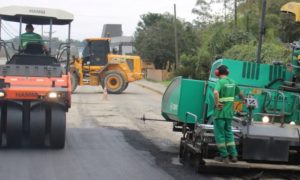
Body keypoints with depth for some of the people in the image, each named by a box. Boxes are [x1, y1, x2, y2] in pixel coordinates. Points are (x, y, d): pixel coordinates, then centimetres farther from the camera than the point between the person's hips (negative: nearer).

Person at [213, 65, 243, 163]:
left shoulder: (220, 82, -11)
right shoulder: (232, 82, 9)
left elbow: (216, 92, -33)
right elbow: (239, 93, 27)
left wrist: (217, 103, -24)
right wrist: (243, 99, 46)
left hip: (220, 112, -6)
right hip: (229, 112, 6)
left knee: (219, 134, 3)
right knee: (229, 132, 16)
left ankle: (224, 156, 4)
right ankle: (233, 155, 14)